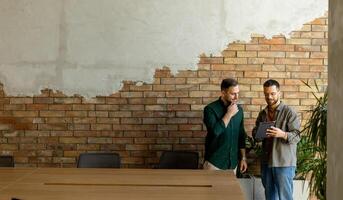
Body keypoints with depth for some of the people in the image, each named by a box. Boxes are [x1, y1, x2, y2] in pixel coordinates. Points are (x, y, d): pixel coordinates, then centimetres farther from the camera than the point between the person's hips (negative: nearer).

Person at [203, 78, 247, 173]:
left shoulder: (239, 109, 5)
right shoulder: (210, 109, -12)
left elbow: (241, 135, 12)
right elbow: (215, 131, -26)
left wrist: (243, 157, 10)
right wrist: (229, 114, -18)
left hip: (233, 163, 5)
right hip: (215, 163, -5)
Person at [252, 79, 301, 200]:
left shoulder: (289, 112, -7)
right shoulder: (262, 113, 11)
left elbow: (296, 136, -13)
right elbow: (255, 132, 15)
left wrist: (282, 134, -32)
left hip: (284, 163, -6)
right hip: (266, 162, 6)